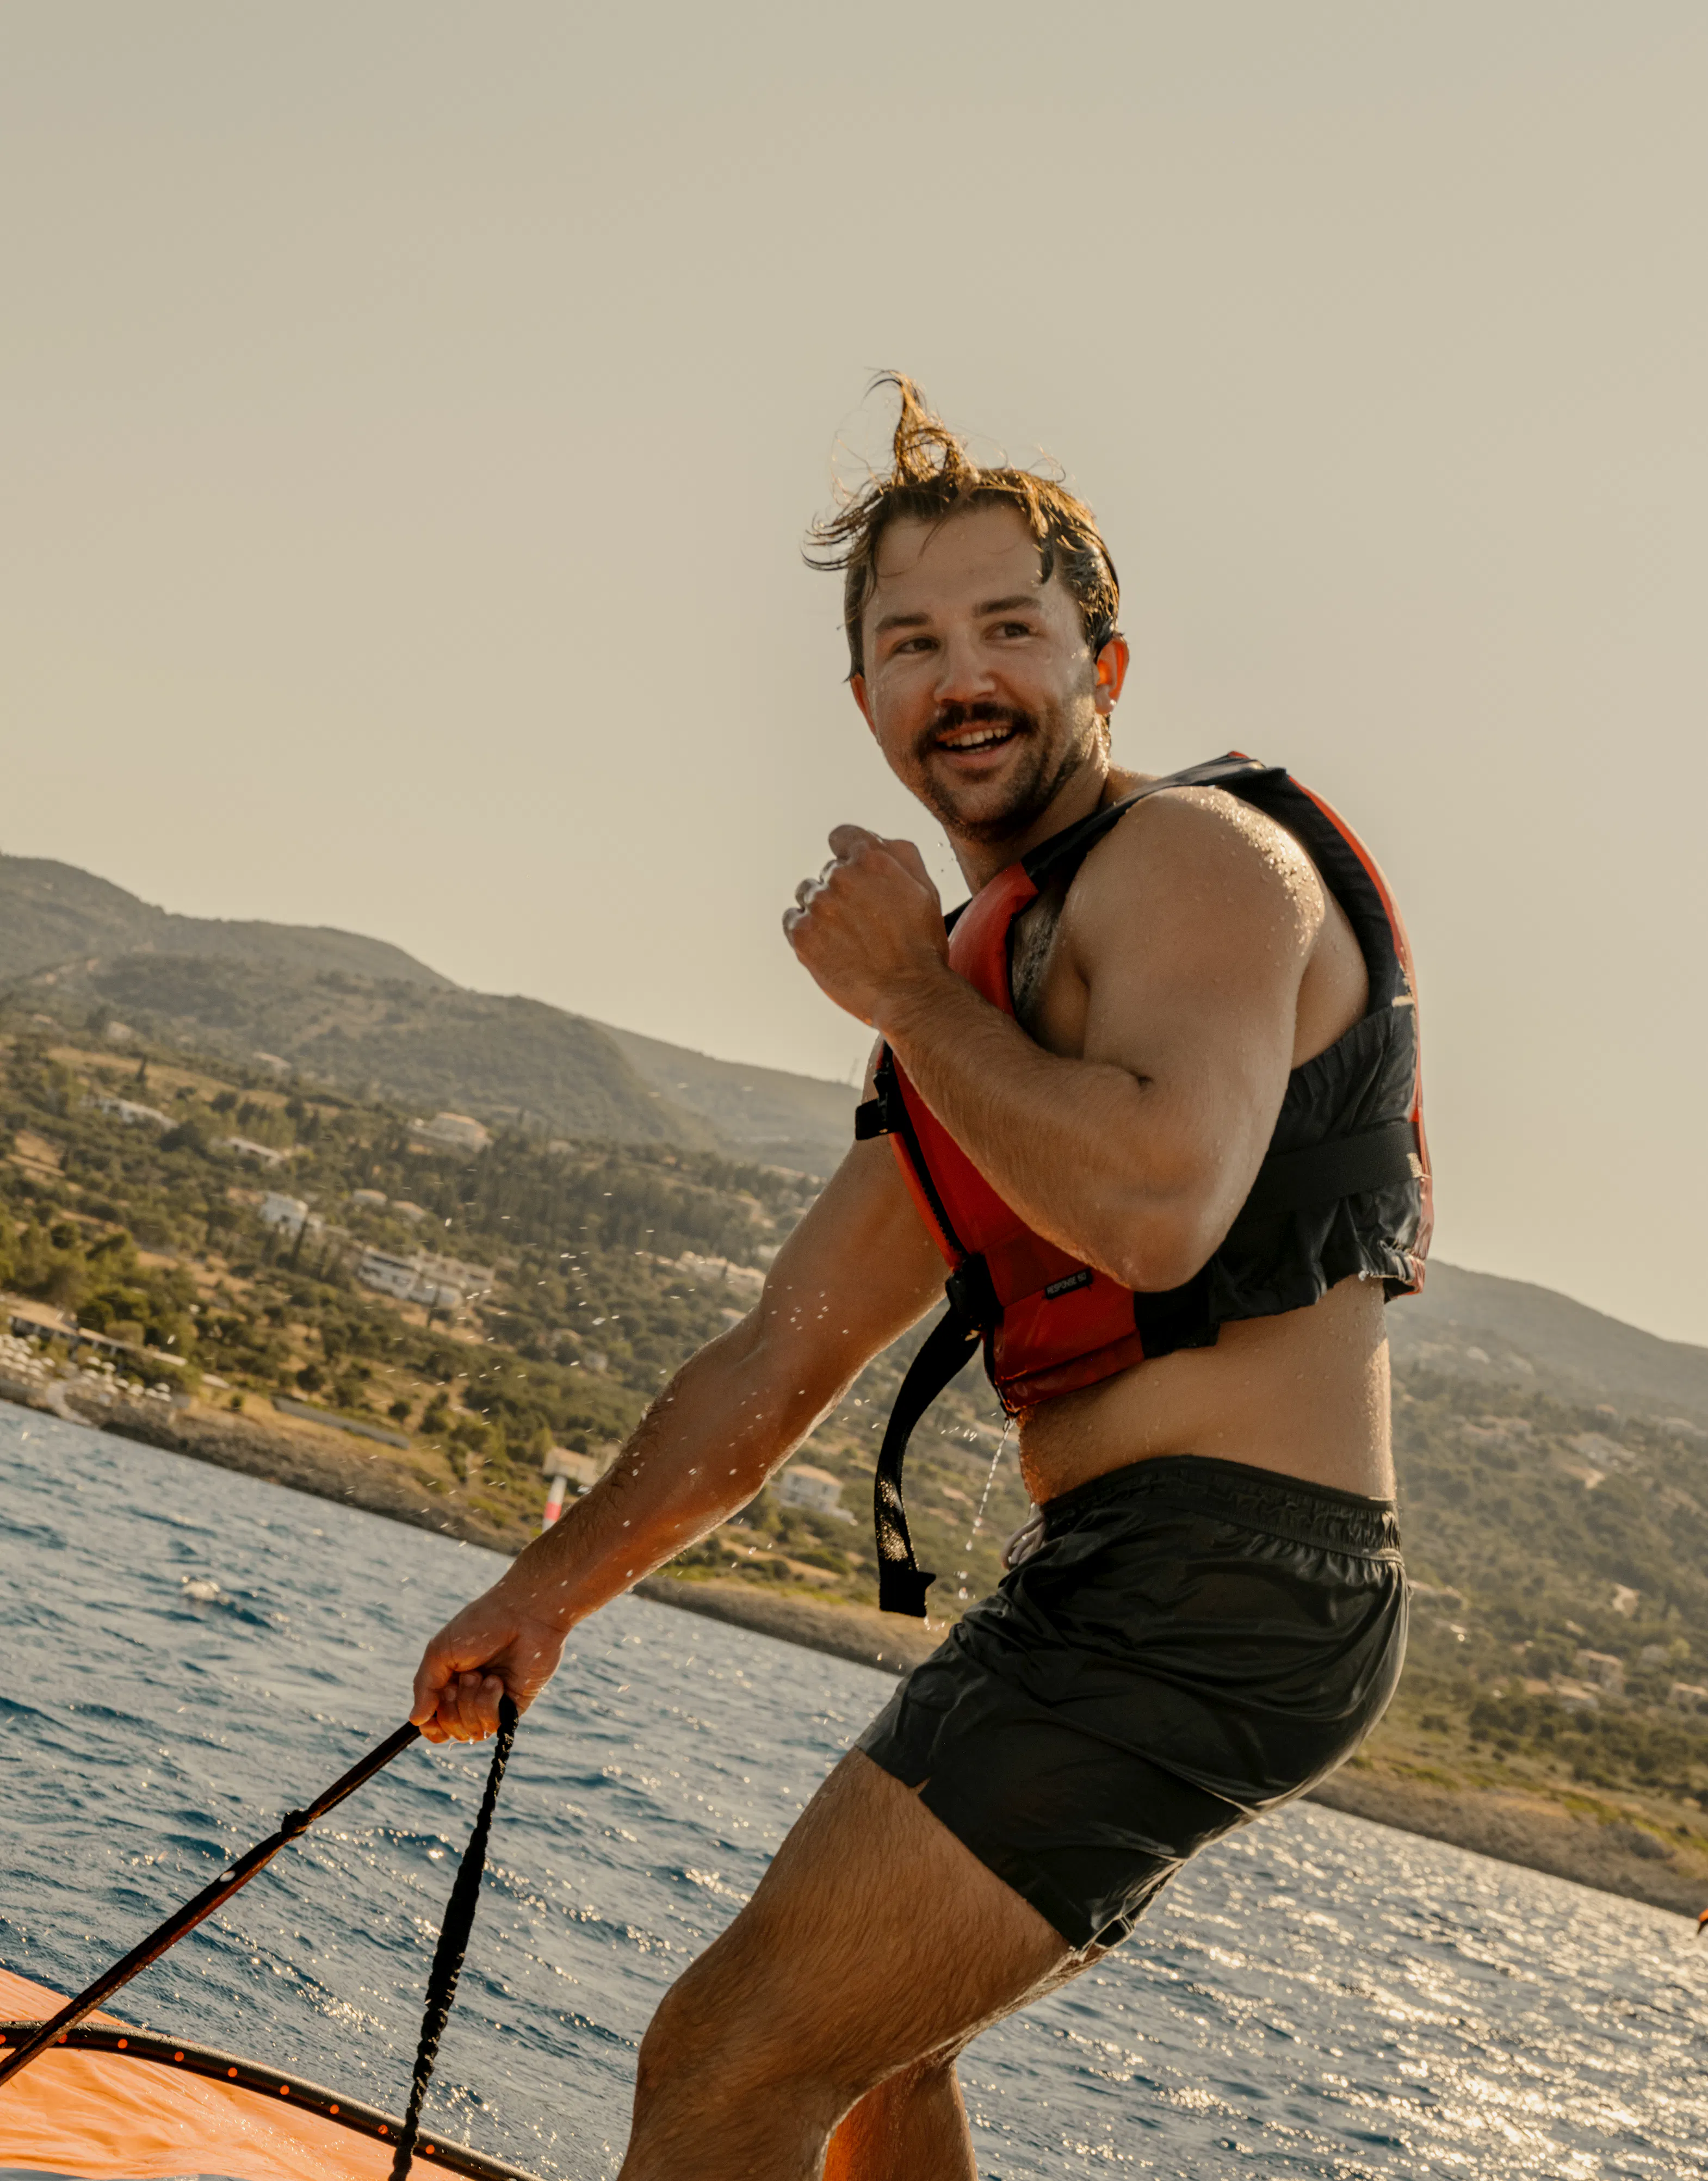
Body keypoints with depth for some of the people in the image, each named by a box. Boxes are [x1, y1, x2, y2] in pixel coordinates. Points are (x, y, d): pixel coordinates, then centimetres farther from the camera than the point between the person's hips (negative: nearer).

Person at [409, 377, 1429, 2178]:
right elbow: (779, 1358, 21)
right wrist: (550, 1588, 16)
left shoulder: (1196, 853, -9)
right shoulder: (979, 987, 20)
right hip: (1122, 1588, 11)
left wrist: (905, 987, -15)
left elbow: (1159, 1205, -29)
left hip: (1209, 1589, -10)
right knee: (874, 2027, 29)